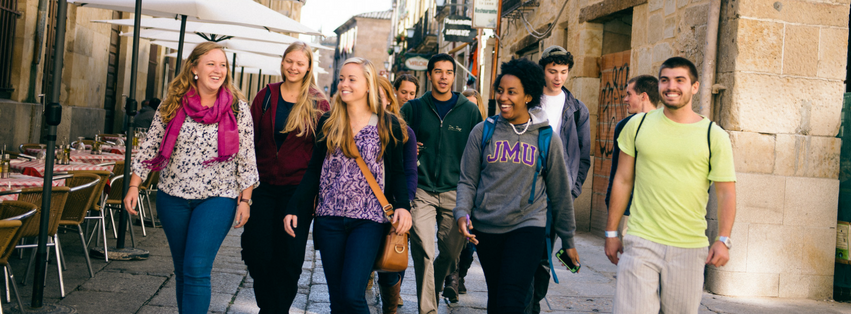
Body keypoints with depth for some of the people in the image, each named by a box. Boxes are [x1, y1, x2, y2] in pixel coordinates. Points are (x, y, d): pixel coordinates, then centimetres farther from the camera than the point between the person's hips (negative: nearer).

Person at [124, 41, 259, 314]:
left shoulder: (238, 109, -3)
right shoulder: (172, 105, 1)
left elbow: (246, 159, -2)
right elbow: (150, 146, 5)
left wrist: (245, 200, -4)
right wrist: (134, 186, 0)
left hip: (217, 199, -3)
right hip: (173, 197, 3)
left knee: (197, 270, -12)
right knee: (181, 270, 14)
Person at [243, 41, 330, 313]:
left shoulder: (318, 103, 1)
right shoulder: (266, 96, 6)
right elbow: (250, 139, 8)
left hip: (297, 188, -2)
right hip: (263, 185, 2)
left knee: (290, 255, 2)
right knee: (256, 252, 1)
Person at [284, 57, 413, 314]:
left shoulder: (388, 125, 2)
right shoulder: (328, 122, 8)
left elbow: (397, 172, 5)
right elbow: (314, 171, 10)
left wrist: (402, 206, -12)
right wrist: (294, 208, 3)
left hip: (368, 219, -3)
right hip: (330, 218, 3)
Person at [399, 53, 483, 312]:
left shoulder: (469, 110, 5)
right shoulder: (414, 108, 6)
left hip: (456, 192, 1)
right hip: (422, 191, -1)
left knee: (450, 252, 8)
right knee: (423, 252, -10)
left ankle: (437, 286, 37)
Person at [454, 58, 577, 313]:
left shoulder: (547, 138, 0)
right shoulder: (483, 132, 2)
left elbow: (559, 191, 6)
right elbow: (468, 180, 5)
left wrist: (567, 239, 10)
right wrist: (462, 213, -13)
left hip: (528, 225, -2)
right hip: (486, 228, 2)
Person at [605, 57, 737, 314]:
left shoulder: (714, 136, 1)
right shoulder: (638, 125, 4)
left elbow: (726, 192, 1)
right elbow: (623, 180, 9)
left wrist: (723, 240, -12)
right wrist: (611, 233, 9)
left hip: (690, 249, 0)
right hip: (641, 243, 0)